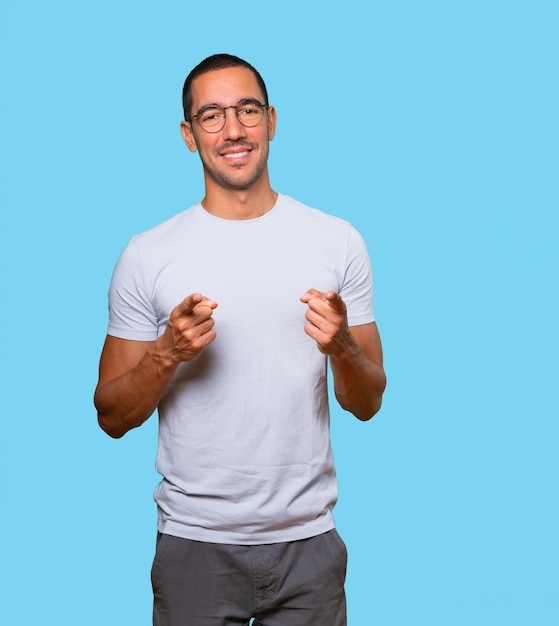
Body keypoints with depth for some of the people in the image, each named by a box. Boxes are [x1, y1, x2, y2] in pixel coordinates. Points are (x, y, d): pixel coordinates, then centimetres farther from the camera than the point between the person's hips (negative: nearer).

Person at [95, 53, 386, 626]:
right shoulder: (147, 256, -3)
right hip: (194, 542, -1)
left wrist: (341, 346, -17)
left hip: (307, 539, 1)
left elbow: (366, 405, 3)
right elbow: (112, 417, 0)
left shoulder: (338, 242, 0)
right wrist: (167, 354, -18)